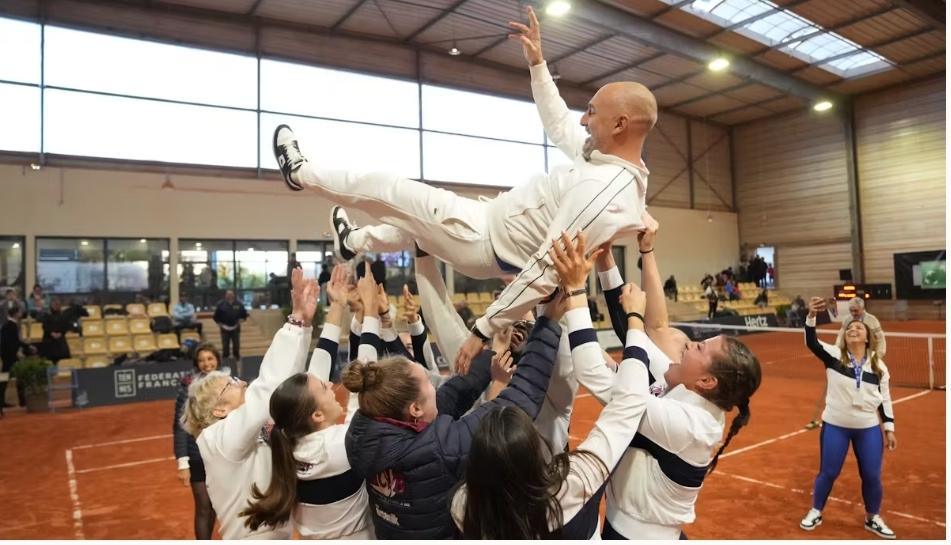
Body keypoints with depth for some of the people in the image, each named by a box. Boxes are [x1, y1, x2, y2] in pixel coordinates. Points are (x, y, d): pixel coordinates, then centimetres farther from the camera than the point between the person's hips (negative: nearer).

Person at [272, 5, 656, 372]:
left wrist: (483, 330, -30)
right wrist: (537, 63, 14)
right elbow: (559, 127, 13)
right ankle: (353, 242, 55)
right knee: (414, 218, 30)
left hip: (485, 242, -9)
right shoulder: (623, 171, -2)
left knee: (386, 189, 5)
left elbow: (546, 271, -35)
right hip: (497, 222, 9)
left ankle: (299, 173, 29)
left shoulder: (600, 192, -33)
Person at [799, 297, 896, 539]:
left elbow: (885, 399, 7)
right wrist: (812, 316, -39)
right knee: (828, 473, 6)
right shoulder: (834, 355, -6)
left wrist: (889, 429, 4)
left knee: (872, 476, 8)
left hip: (869, 428, 2)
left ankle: (873, 519, 31)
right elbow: (811, 342, -23)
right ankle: (815, 513, 25)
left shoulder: (878, 365, 2)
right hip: (835, 426, -2)